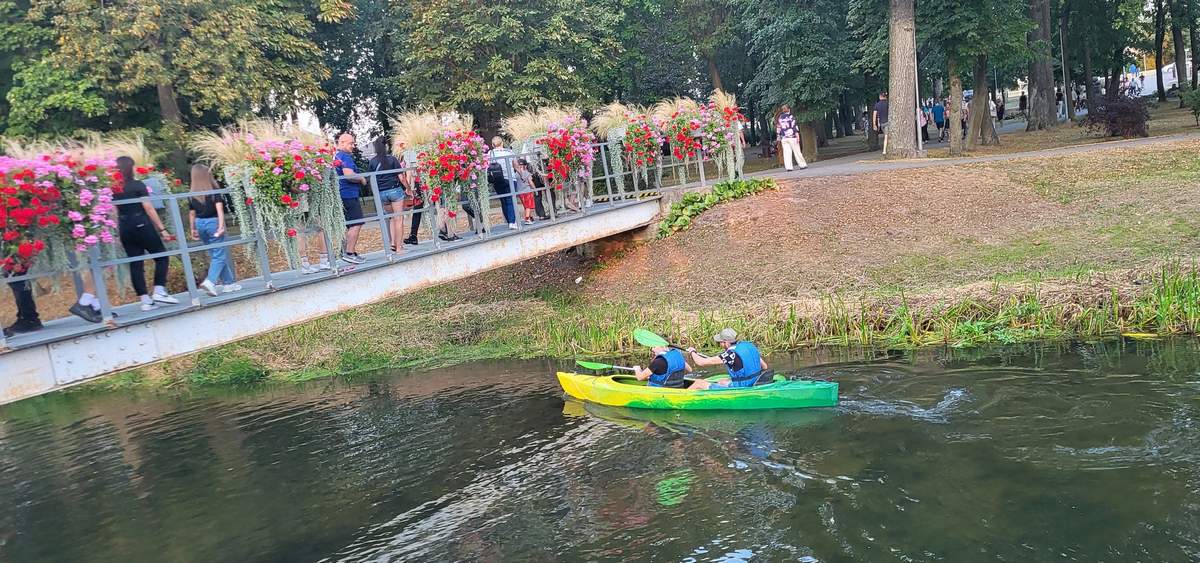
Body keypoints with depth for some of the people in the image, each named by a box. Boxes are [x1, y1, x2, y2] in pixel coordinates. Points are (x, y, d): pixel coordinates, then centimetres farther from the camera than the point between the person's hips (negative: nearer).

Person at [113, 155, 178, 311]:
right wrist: (162, 229, -8)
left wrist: (120, 232, 13)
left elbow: (115, 214, 7)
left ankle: (145, 300, 4)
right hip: (142, 226, -5)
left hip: (125, 228, 5)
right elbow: (149, 209, -10)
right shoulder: (138, 185, -8)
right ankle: (159, 291, -5)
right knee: (161, 257, 7)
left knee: (135, 264, 6)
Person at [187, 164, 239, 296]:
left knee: (215, 255, 13)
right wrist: (221, 225, -19)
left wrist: (193, 229, 15)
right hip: (212, 222, -5)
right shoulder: (214, 191, -7)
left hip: (200, 224, 5)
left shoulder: (192, 195, 4)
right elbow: (219, 208, -16)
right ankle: (210, 281, -20)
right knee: (219, 255, -2)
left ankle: (228, 283, 19)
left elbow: (192, 213, 7)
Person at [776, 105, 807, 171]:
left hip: (784, 138, 3)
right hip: (792, 137, -3)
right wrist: (797, 136, -9)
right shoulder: (790, 117, -3)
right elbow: (794, 127, -8)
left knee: (786, 153, 0)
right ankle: (802, 165, 8)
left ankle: (788, 167, -6)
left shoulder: (779, 118, 10)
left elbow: (778, 129, 14)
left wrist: (779, 138, 20)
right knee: (797, 152, 2)